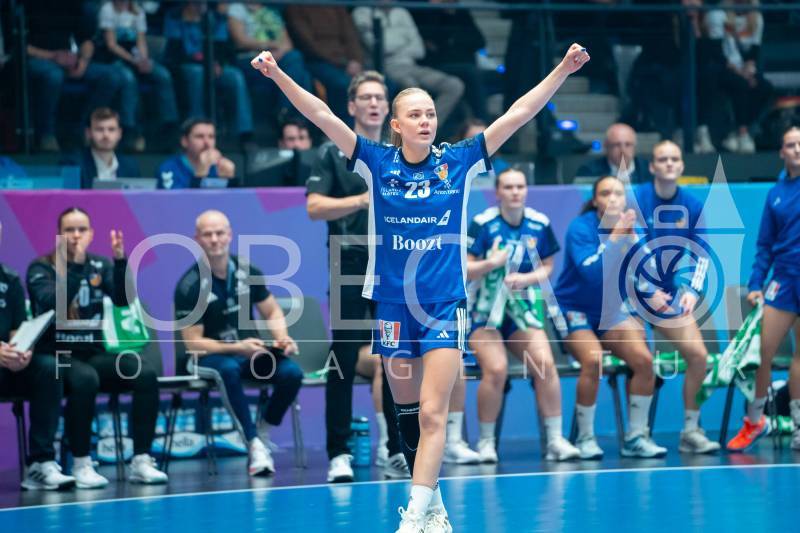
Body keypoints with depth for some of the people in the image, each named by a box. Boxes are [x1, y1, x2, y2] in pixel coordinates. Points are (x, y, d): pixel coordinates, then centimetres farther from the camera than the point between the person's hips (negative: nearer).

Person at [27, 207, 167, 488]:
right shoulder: (41, 268, -2)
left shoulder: (100, 265, 10)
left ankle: (141, 461, -20)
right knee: (85, 379, -38)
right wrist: (75, 265, -26)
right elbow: (53, 303, -21)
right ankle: (81, 465, -27)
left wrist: (120, 261, -18)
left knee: (146, 373, -22)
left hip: (95, 354, 5)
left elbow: (123, 300, -6)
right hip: (56, 356, -5)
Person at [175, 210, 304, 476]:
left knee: (291, 372, -25)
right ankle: (254, 444, -34)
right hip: (209, 355, -4)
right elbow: (193, 342, -14)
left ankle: (262, 436, -8)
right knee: (229, 369, -40)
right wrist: (237, 347, -26)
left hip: (250, 350, 4)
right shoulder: (189, 286, -13)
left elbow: (273, 312, 10)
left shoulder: (247, 272, -1)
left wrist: (282, 338, -12)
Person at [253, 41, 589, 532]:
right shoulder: (377, 163, 0)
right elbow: (322, 115, -7)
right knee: (407, 413, 10)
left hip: (445, 307, -2)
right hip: (392, 306, 2)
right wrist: (278, 75, -16)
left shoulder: (459, 161, -1)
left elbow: (519, 114, -3)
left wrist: (564, 70, -8)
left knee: (432, 414, -11)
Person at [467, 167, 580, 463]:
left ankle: (555, 440, -9)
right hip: (485, 309, -3)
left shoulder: (540, 224, 1)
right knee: (496, 369, -24)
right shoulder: (483, 224, -10)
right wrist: (490, 264, -29)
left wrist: (527, 278, -12)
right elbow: (464, 271, -11)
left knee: (545, 363, -18)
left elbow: (547, 267, 8)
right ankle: (486, 442, -8)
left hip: (522, 308, 3)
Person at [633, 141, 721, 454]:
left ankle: (690, 432, 5)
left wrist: (693, 291, -9)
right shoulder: (636, 199, -11)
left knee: (698, 355, -5)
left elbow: (701, 255, 6)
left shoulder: (692, 207, 2)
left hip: (669, 291, 4)